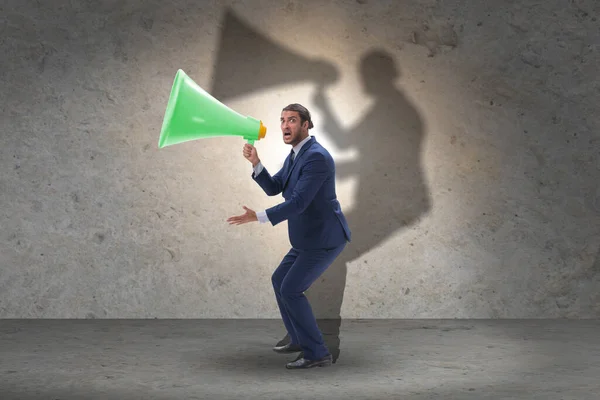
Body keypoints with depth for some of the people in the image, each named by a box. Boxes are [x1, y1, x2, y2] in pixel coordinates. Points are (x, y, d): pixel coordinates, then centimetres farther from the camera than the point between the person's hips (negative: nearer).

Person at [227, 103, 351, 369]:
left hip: (325, 238, -10)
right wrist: (255, 162, -6)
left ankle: (317, 353, -7)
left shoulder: (316, 157, -23)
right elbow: (273, 188, 10)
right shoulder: (297, 154, 11)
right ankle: (299, 338, 31)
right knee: (279, 280, 19)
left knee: (291, 290, -13)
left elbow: (298, 203, -28)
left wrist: (257, 217, -31)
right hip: (313, 237, 10)